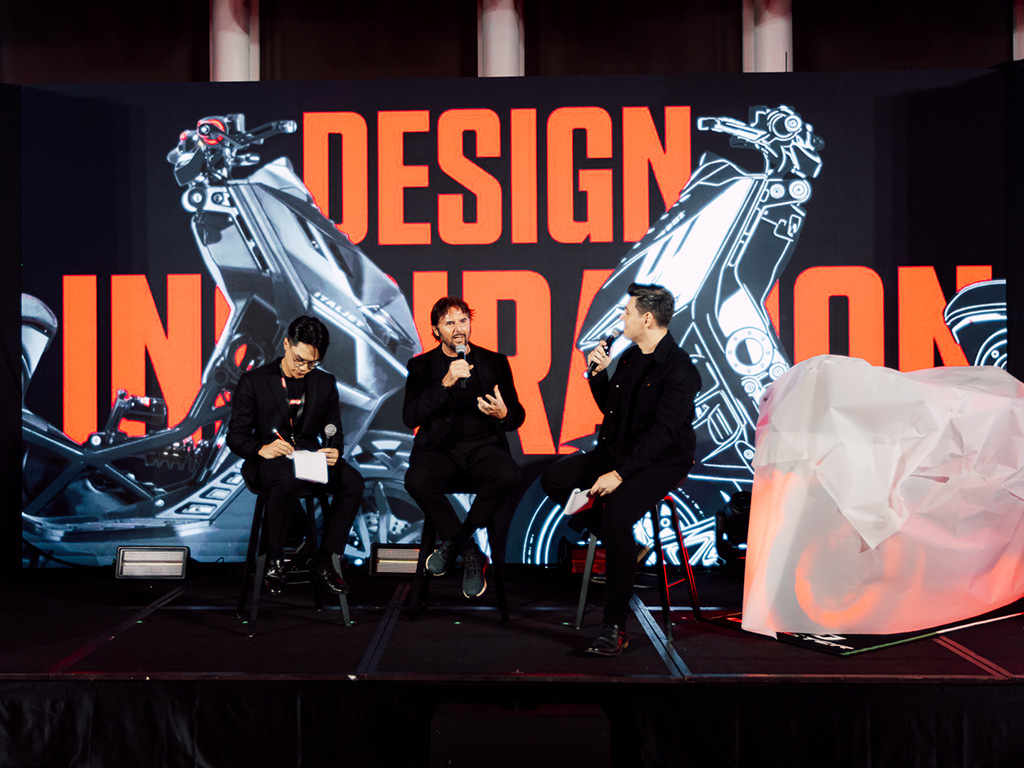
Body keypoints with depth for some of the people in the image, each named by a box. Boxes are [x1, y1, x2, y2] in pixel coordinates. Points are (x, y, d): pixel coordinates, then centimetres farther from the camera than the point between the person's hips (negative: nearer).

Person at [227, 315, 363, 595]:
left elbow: (334, 432, 15)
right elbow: (236, 436, 0)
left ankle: (325, 559, -14)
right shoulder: (254, 381, 2)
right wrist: (261, 448, -22)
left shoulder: (325, 384, 14)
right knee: (289, 479, -40)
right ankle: (274, 559, -19)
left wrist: (334, 451, -10)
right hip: (269, 461, -4)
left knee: (353, 480, -27)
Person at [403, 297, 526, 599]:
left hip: (483, 446, 1)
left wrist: (504, 414, -13)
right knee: (417, 480, -35)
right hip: (440, 448, -1)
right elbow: (410, 417, -4)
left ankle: (453, 543, -13)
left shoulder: (494, 362, 14)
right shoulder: (421, 366, 10)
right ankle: (471, 555, -17)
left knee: (508, 475, -34)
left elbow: (518, 415, 13)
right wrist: (445, 383, -16)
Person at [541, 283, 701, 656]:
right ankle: (622, 547, 1)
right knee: (553, 479, -9)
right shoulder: (630, 357, 10)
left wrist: (619, 474, -28)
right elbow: (610, 408, 22)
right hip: (618, 450, 8)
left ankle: (615, 626, -24)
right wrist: (598, 373, 5)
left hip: (662, 461, -8)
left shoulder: (679, 369, -16)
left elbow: (661, 433, -23)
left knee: (616, 512, -33)